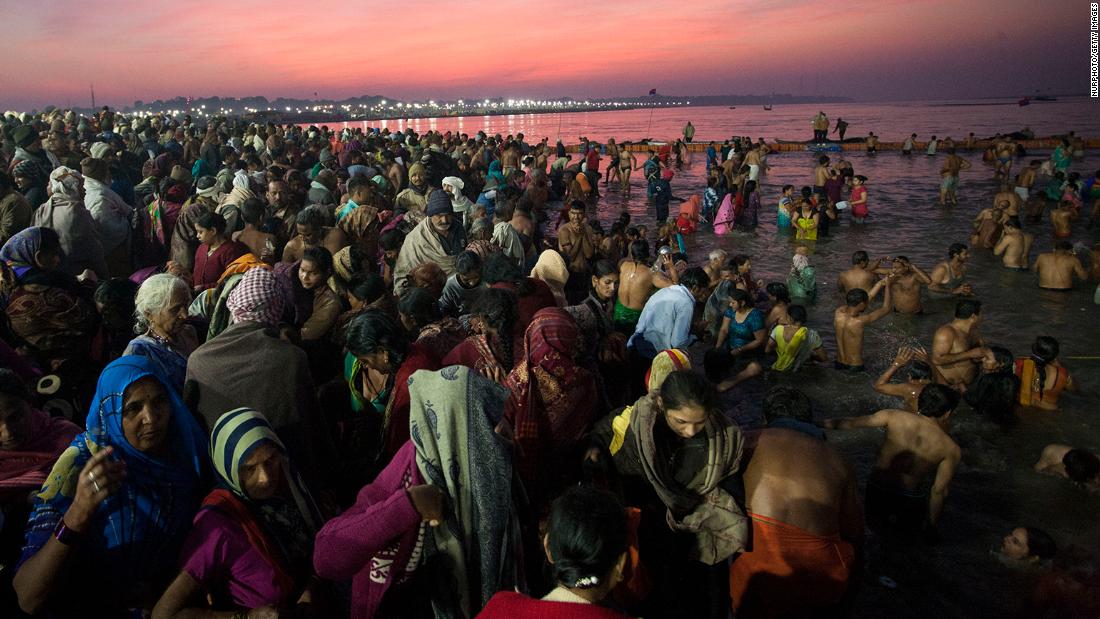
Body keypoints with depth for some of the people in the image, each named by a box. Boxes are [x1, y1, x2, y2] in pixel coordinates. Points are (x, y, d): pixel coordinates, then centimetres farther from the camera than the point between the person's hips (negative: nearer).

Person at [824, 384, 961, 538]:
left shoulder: (894, 417, -11)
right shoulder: (951, 450, -11)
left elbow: (851, 423, -7)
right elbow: (939, 491, -9)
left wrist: (829, 424, 7)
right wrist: (931, 528, 3)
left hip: (877, 489, 2)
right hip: (910, 499, -2)